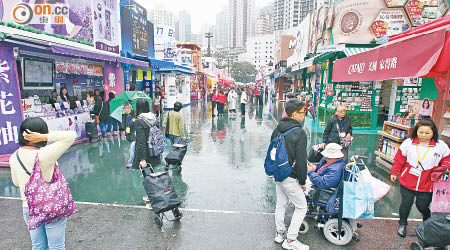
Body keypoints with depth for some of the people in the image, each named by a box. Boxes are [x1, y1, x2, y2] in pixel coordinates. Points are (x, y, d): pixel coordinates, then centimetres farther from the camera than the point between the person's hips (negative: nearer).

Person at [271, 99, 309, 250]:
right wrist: (302, 182, -8)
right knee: (301, 207, 8)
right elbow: (301, 160, -18)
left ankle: (280, 234, 34)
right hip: (290, 177, -8)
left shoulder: (278, 129, 5)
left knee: (281, 204, 20)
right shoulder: (299, 132, -19)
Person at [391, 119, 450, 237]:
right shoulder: (408, 142, -6)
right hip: (407, 182, 0)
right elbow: (399, 159, 2)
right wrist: (394, 172, 6)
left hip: (426, 185, 0)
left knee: (422, 206, 10)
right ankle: (402, 224, 35)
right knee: (406, 203, 11)